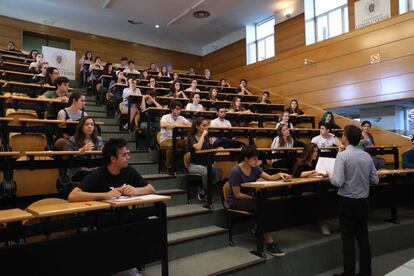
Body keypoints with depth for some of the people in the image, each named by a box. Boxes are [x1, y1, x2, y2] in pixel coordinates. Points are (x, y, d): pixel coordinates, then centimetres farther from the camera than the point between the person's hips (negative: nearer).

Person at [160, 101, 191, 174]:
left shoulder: (181, 118, 9)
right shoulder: (166, 117, -5)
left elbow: (190, 124, -3)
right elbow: (163, 125, -27)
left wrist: (185, 124, -25)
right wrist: (176, 125, -29)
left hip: (177, 139, 4)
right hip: (165, 139, -4)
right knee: (172, 146, -37)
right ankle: (169, 166, -17)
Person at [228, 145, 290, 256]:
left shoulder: (254, 167, 2)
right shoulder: (236, 171, -18)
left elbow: (269, 178, 4)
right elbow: (237, 194, -17)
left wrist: (279, 175, -15)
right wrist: (254, 197, -23)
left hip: (249, 197, 7)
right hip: (235, 201, -7)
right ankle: (269, 243, -24)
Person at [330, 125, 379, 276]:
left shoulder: (342, 155, -15)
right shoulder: (367, 156, 3)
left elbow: (338, 182, -21)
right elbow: (375, 180, 7)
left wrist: (329, 176, -2)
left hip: (347, 201, -5)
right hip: (363, 201, 6)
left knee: (348, 238, 3)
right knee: (363, 237, 14)